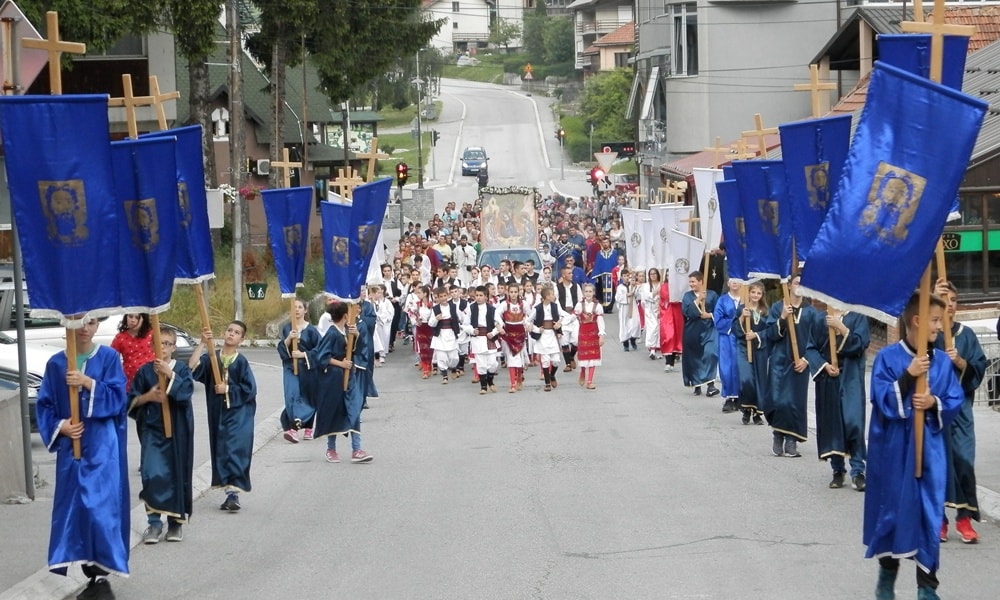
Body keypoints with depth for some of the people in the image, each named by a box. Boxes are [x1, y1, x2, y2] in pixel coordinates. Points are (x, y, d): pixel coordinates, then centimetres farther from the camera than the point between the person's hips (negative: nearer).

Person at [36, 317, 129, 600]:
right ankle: (94, 575, 10)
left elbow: (117, 398, -8)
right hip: (70, 447, 3)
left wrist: (88, 382, -20)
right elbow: (44, 404, 8)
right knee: (75, 507, 2)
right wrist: (59, 427, -9)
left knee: (101, 506, -10)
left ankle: (101, 575, -9)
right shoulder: (56, 364, 7)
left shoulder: (109, 358, 0)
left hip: (102, 447, -3)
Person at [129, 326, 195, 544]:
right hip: (152, 430, 0)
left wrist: (170, 374, -22)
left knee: (177, 475, 6)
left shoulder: (181, 369, 3)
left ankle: (175, 522, 17)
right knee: (152, 474, -11)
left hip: (177, 430, 0)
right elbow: (132, 400, 6)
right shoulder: (145, 371, 5)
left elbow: (187, 391, -15)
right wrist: (147, 397, -11)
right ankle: (154, 522, -5)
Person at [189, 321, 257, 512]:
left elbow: (250, 390, -6)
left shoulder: (241, 362, -3)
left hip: (238, 414, -4)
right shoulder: (212, 357, 4)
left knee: (236, 451, -12)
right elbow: (192, 368, -14)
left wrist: (228, 390, -11)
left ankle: (234, 494, -15)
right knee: (221, 451, 7)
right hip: (218, 413, 4)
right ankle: (229, 493, 15)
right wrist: (202, 344, -17)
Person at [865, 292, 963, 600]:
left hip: (928, 447, 2)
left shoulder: (942, 361, 4)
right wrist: (909, 375, -23)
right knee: (892, 506, 7)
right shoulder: (888, 357, -6)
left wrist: (935, 402, -15)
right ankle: (887, 572, 27)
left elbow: (955, 401, 5)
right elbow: (883, 401, -13)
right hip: (894, 447, -2)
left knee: (929, 511, 0)